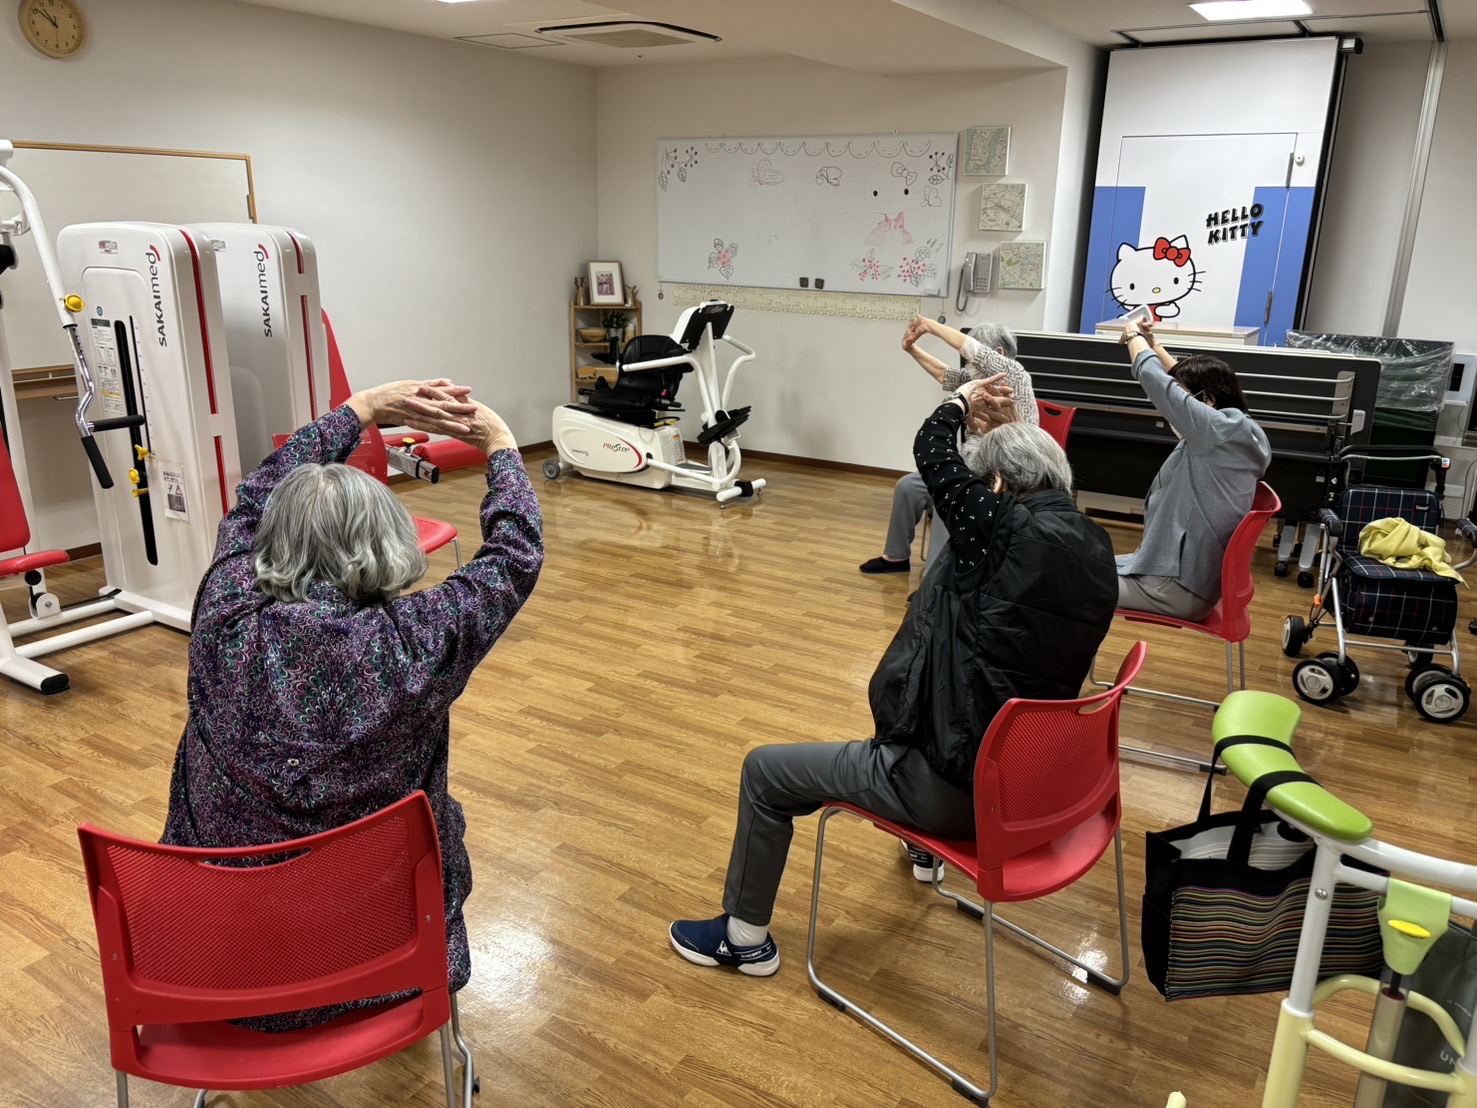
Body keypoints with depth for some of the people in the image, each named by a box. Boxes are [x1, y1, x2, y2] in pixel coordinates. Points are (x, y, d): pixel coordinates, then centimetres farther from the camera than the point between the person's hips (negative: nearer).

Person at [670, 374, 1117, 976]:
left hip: (956, 788, -8)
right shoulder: (1094, 547, -4)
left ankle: (744, 938, 24)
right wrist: (1011, 428, 17)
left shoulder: (1009, 533, -23)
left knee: (764, 772, 7)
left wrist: (961, 401, 11)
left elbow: (932, 453, -7)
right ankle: (928, 852, 62)